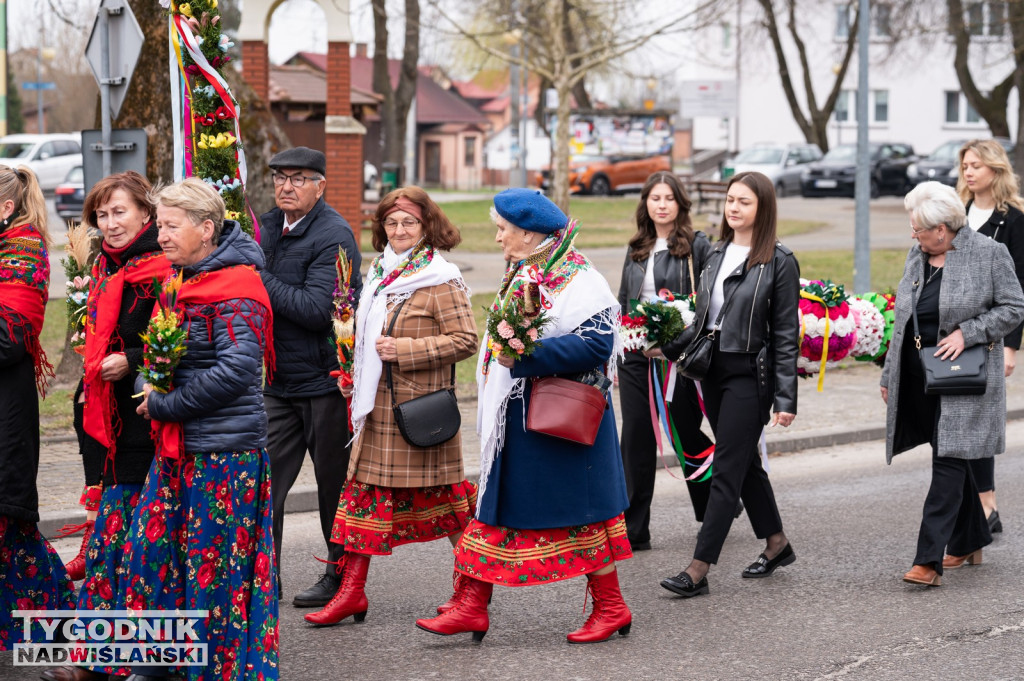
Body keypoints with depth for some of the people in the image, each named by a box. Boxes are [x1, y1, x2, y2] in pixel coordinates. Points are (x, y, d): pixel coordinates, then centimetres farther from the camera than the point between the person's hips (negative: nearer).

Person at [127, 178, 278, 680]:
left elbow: (237, 369, -24)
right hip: (176, 445, 9)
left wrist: (165, 405, -17)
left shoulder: (237, 290, -15)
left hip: (225, 448, -9)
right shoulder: (178, 280, 12)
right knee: (149, 547, 11)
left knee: (217, 563, -1)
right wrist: (147, 384, 3)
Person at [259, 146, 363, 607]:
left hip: (325, 379, -7)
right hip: (278, 381, 7)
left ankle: (342, 578, 17)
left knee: (335, 485, 5)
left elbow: (317, 310, -23)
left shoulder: (333, 236, -14)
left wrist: (263, 281, -19)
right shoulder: (268, 228, 10)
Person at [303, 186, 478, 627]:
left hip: (419, 408, -7)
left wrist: (404, 350, -20)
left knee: (439, 495, 3)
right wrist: (356, 381, 16)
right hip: (377, 405, 7)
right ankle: (351, 591, 7)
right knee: (364, 490, 5)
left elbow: (465, 339, -18)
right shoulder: (379, 273, 13)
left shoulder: (441, 281, -11)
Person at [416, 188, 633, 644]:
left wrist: (526, 354, -28)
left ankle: (611, 607, 11)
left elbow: (597, 343, -25)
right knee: (500, 504, 7)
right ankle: (471, 606, 8)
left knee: (579, 511, -1)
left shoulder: (575, 279, -15)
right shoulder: (522, 275, 13)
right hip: (516, 414, 9)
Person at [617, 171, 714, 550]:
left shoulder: (697, 246, -4)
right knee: (636, 441, 3)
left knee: (687, 436, 6)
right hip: (637, 358, 5)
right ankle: (634, 529, 6)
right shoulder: (636, 250, 12)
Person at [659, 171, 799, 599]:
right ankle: (777, 545, 31)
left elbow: (786, 335, -10)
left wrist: (786, 399, -13)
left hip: (750, 374, -7)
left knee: (727, 470, -7)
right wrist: (668, 347, 6)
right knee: (744, 462, 15)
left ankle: (698, 570, -8)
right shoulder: (718, 254, 10)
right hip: (714, 370, 7)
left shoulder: (779, 262, -9)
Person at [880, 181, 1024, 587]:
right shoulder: (916, 256, 10)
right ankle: (971, 542, 30)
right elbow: (903, 320, 16)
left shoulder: (989, 254, -7)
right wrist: (890, 376, 16)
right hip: (920, 378, 6)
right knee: (952, 459, 15)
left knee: (949, 461, -11)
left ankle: (930, 560, -15)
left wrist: (966, 332, -16)